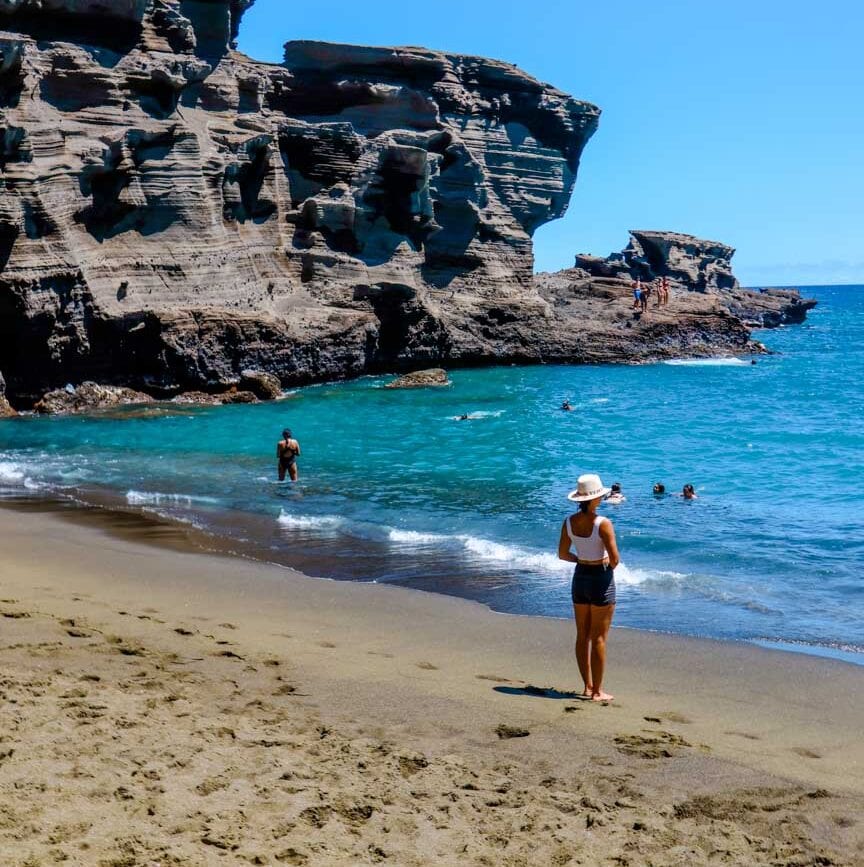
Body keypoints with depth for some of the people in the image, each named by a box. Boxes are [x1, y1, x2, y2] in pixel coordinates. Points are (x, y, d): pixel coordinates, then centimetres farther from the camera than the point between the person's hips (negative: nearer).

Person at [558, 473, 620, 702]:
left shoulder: (569, 522, -2)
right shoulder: (603, 524, -19)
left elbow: (562, 554, 6)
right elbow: (615, 559, -19)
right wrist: (610, 565, 3)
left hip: (580, 576, 6)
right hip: (601, 578, -6)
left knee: (582, 636, 13)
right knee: (599, 638, 1)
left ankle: (587, 686, 21)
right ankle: (597, 691, 6)